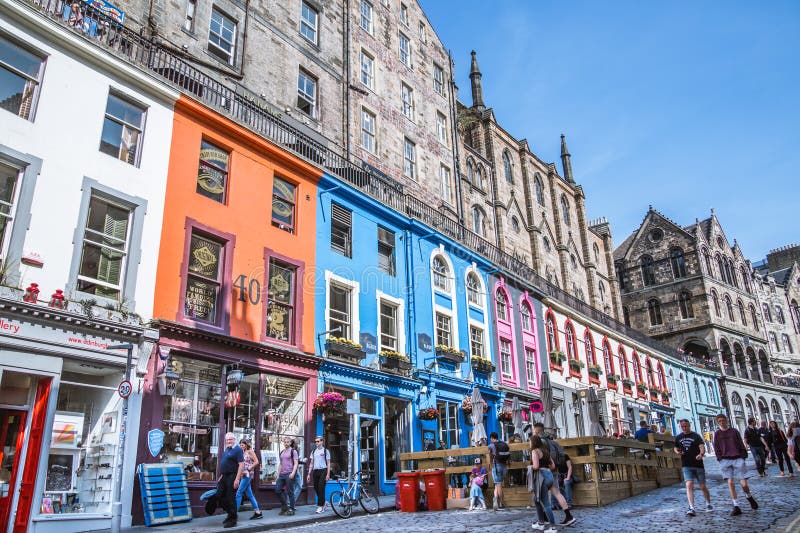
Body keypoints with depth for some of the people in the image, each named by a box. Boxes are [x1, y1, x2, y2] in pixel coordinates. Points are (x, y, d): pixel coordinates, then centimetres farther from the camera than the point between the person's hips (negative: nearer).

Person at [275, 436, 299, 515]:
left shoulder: (293, 451, -2)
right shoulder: (282, 452, 17)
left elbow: (296, 463, -8)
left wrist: (293, 473, -20)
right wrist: (278, 474, 16)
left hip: (289, 474, -7)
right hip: (282, 474, 7)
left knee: (290, 492, -4)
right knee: (277, 489, -1)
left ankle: (291, 509, 6)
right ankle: (284, 506, 13)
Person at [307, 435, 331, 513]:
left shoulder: (325, 451, 0)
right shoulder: (313, 451, 14)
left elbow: (328, 463, -2)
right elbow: (311, 463, 15)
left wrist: (328, 474, -9)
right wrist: (309, 474, 8)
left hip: (323, 471, -5)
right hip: (315, 471, 5)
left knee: (321, 488, -10)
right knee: (316, 488, 6)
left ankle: (320, 506, -3)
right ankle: (324, 502, 26)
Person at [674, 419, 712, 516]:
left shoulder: (696, 436, -1)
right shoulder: (678, 437, 10)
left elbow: (702, 447, -13)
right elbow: (676, 448, 22)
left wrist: (701, 454, -35)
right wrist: (677, 452, -1)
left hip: (698, 464, -2)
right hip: (686, 465, 2)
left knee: (702, 486, 8)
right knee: (689, 485, -12)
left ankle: (708, 504, 33)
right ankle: (692, 508, -15)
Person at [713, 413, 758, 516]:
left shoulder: (734, 431, 6)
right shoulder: (717, 434, 8)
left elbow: (741, 444, 8)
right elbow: (716, 448, 9)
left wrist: (744, 456, 0)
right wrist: (720, 458, -1)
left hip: (738, 458, -1)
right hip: (725, 460, 1)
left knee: (744, 484, -3)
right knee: (730, 482, -8)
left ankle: (749, 497, 30)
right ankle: (736, 507, -3)